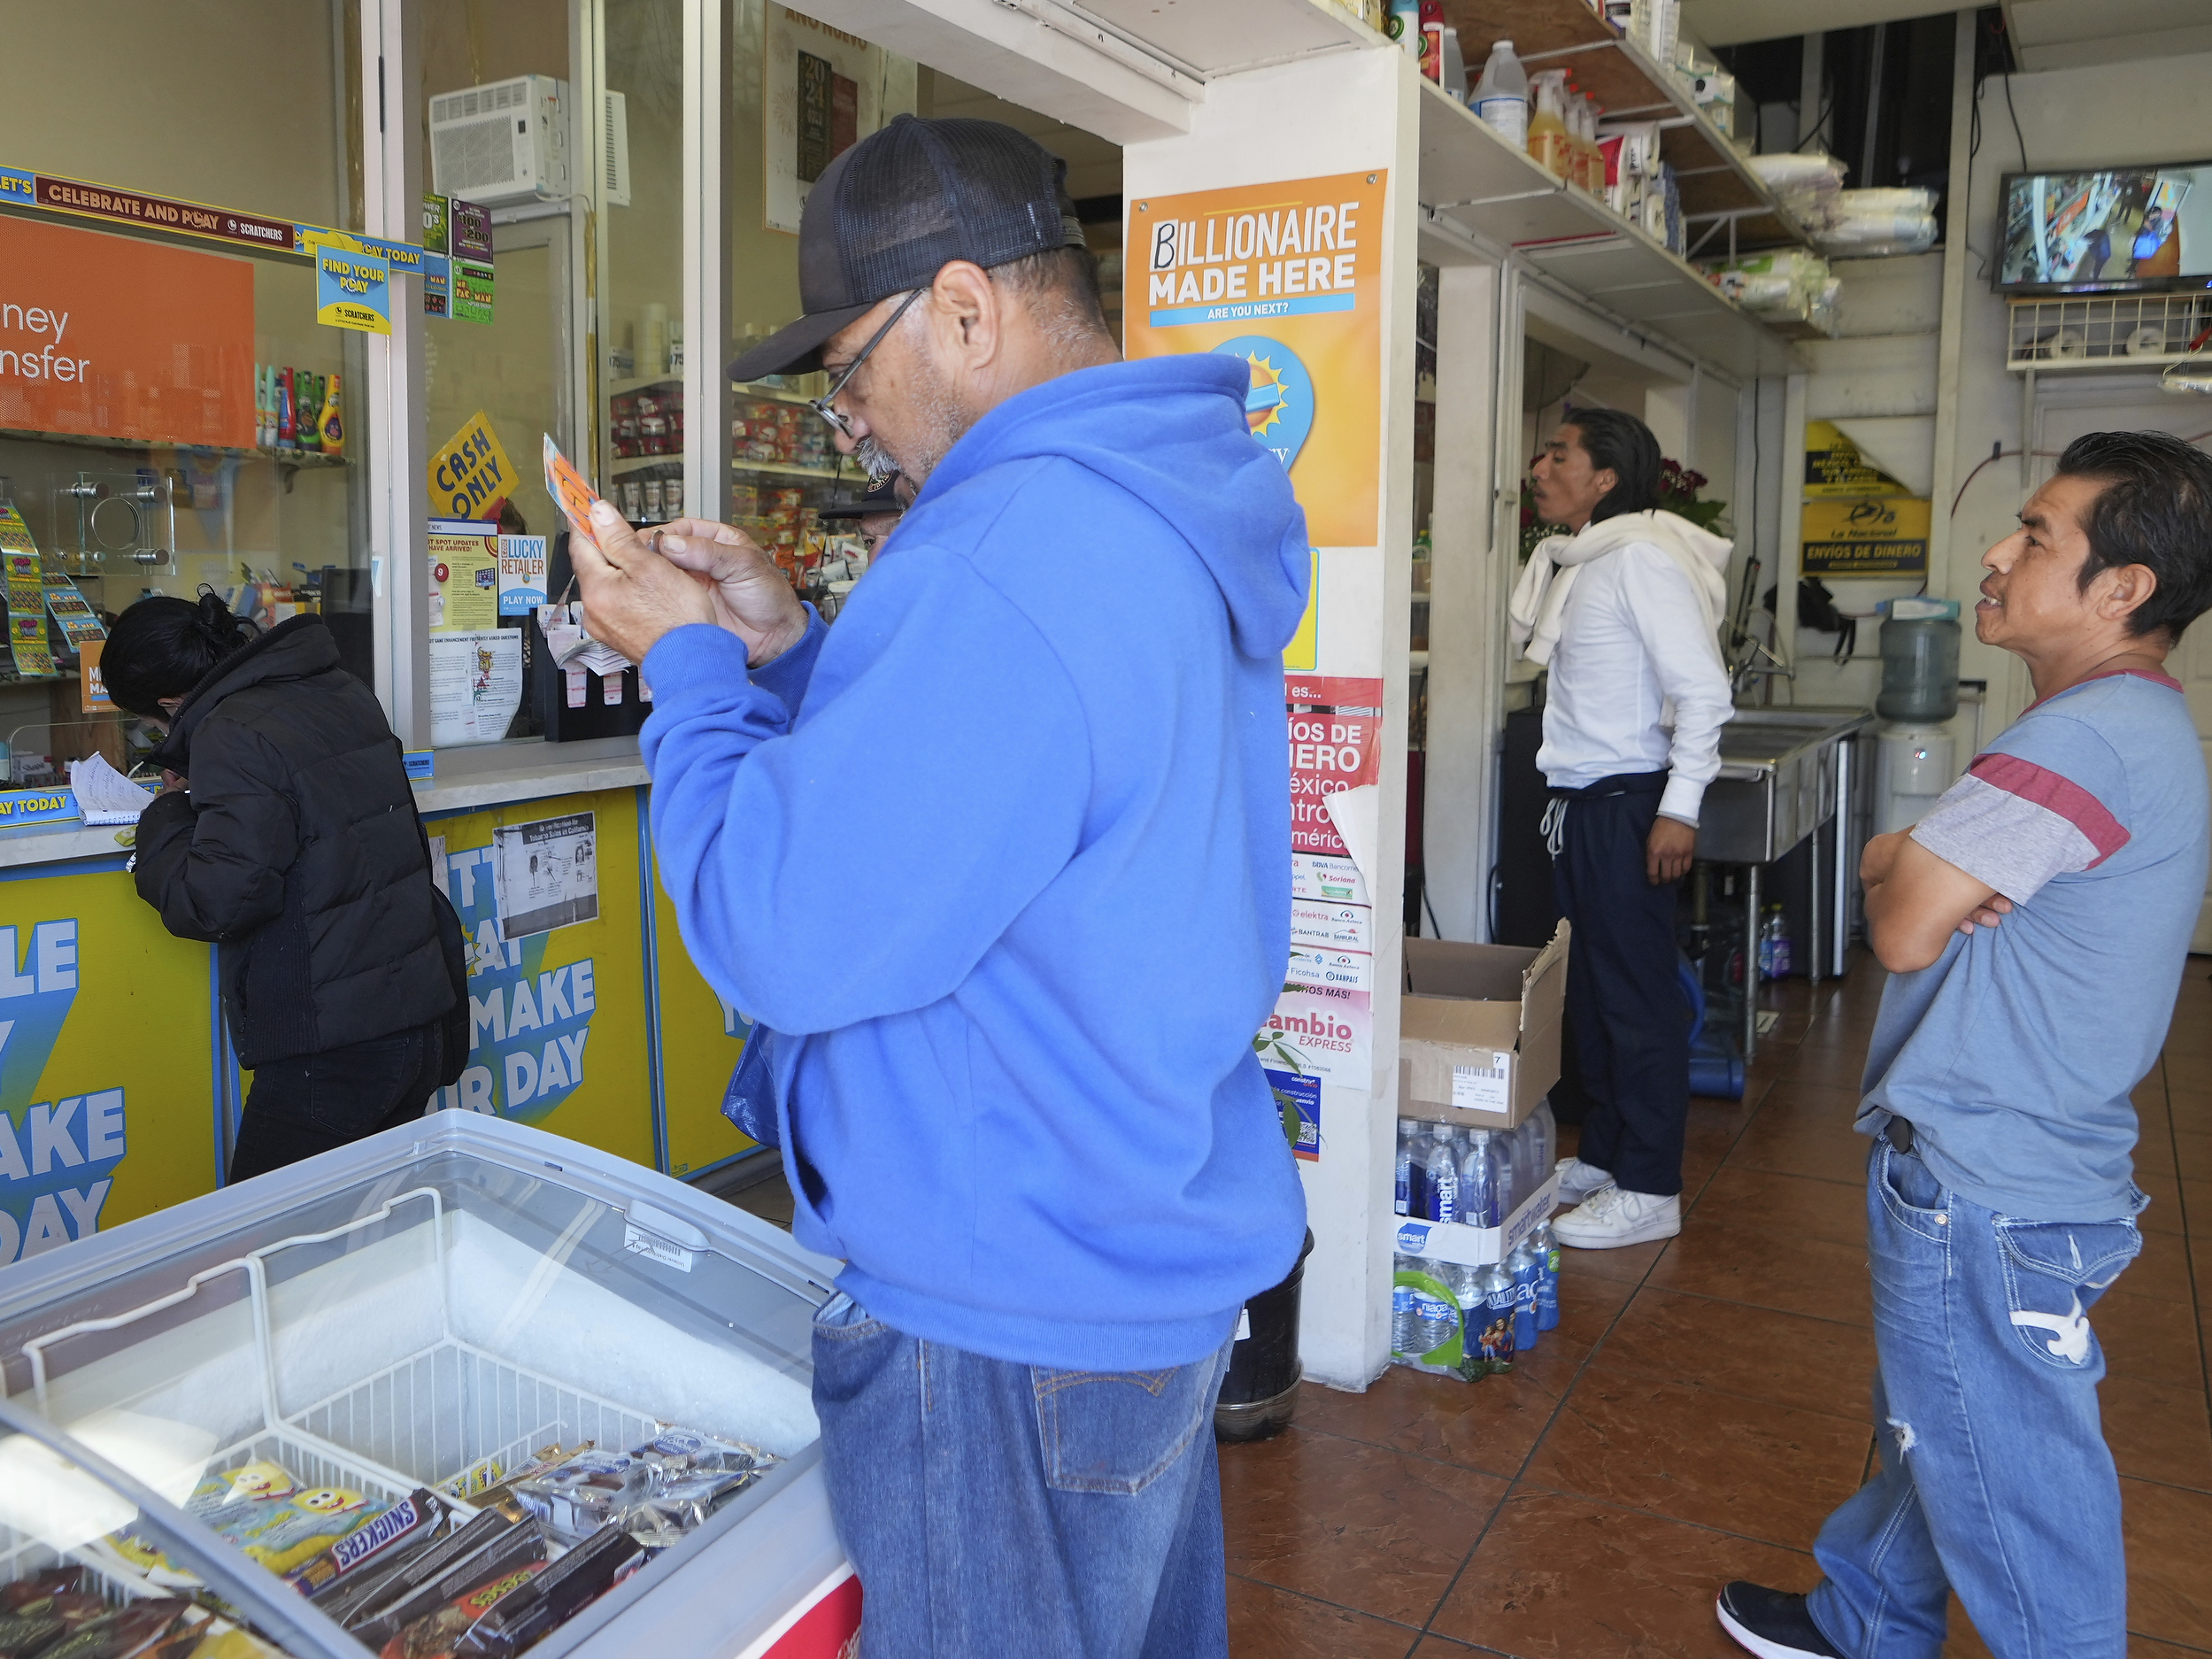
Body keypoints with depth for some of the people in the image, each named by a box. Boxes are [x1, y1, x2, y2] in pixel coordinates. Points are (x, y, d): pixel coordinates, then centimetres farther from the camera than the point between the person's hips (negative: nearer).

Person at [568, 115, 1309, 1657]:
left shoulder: (1004, 567, -28)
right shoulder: (1177, 514, 6)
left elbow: (785, 939, -25)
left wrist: (689, 664, -12)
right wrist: (788, 650, 6)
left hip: (1013, 1327, -9)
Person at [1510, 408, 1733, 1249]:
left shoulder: (1642, 558, -14)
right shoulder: (1575, 561, 14)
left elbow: (1703, 689, -19)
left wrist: (1679, 807, -20)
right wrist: (1565, 796, 15)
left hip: (1627, 802, -9)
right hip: (1577, 802, 9)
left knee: (1638, 996, -2)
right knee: (1588, 989, 15)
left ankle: (1649, 1191, 7)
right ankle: (1602, 1157, 28)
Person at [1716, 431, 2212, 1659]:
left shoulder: (2086, 738, -24)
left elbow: (1903, 930, -21)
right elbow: (1927, 882, 13)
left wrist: (1887, 869, -2)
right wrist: (1919, 869, -8)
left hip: (1985, 1194, -11)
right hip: (1998, 1157, 11)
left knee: (2013, 1490, 5)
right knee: (1938, 1434, 25)